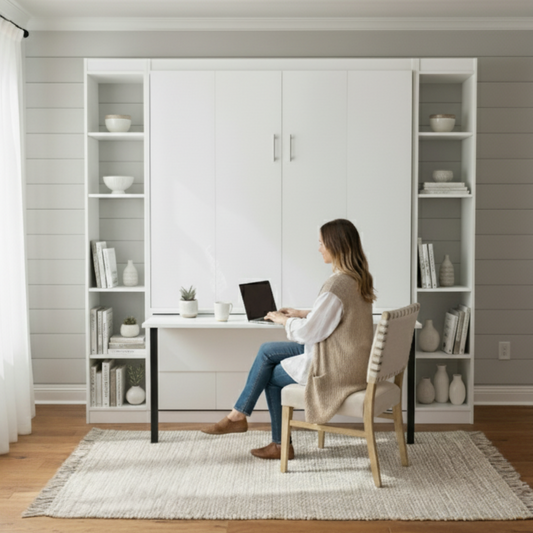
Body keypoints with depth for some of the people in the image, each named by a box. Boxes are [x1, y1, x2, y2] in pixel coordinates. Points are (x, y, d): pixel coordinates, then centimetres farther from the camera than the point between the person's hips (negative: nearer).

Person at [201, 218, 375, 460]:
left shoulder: (337, 285, -25)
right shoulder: (358, 277, 5)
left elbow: (308, 332, -20)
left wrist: (283, 320, -2)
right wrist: (302, 314, 14)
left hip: (335, 368, -9)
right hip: (348, 357, 9)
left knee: (272, 375, 11)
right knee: (267, 351, 12)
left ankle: (281, 444, 26)